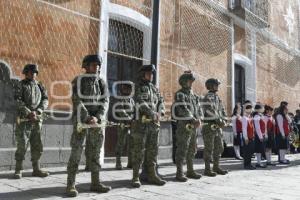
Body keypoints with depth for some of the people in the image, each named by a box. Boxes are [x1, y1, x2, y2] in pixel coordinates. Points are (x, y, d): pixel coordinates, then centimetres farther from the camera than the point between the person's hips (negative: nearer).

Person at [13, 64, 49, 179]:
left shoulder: (40, 86, 13)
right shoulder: (21, 85, 2)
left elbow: (45, 100, 2)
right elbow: (18, 101, -10)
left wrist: (36, 111, -14)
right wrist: (29, 113, -19)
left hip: (37, 120, 4)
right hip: (24, 119, -4)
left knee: (37, 146, 5)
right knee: (22, 145, -6)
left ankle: (36, 170, 12)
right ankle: (18, 170, 4)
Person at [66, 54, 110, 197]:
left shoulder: (102, 83, 10)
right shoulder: (78, 81, -2)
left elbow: (104, 103, 1)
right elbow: (77, 101, -11)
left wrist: (97, 118, -16)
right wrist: (87, 118, -21)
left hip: (97, 122, 4)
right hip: (81, 121, -4)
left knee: (95, 153, 7)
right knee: (76, 153, -6)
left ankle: (95, 183, 16)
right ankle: (71, 185, 0)